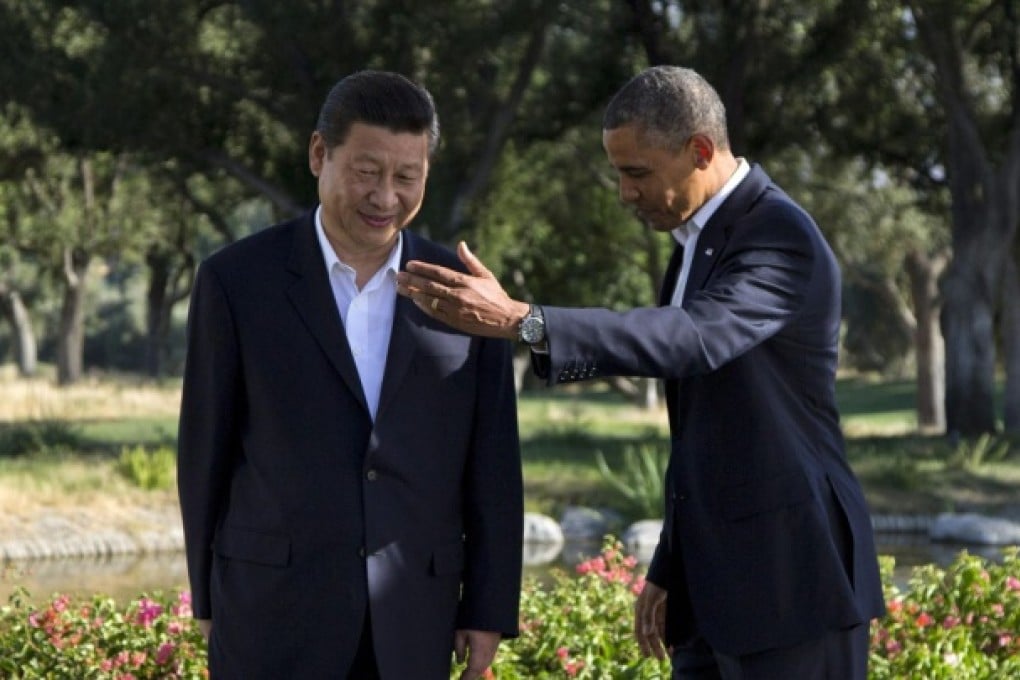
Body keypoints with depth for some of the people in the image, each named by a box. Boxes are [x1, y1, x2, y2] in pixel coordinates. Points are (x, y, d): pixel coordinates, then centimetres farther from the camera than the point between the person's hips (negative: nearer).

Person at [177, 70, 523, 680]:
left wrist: (490, 608, 4)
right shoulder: (239, 280, -2)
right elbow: (206, 449, 4)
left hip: (412, 621, 2)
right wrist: (209, 599, 7)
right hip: (275, 604, -2)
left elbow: (492, 466, 6)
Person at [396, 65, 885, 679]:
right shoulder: (697, 244, 15)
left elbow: (694, 338, -34)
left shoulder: (782, 237, -15)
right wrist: (669, 570, 20)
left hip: (793, 579, -9)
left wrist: (520, 320, -42)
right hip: (716, 582, 9)